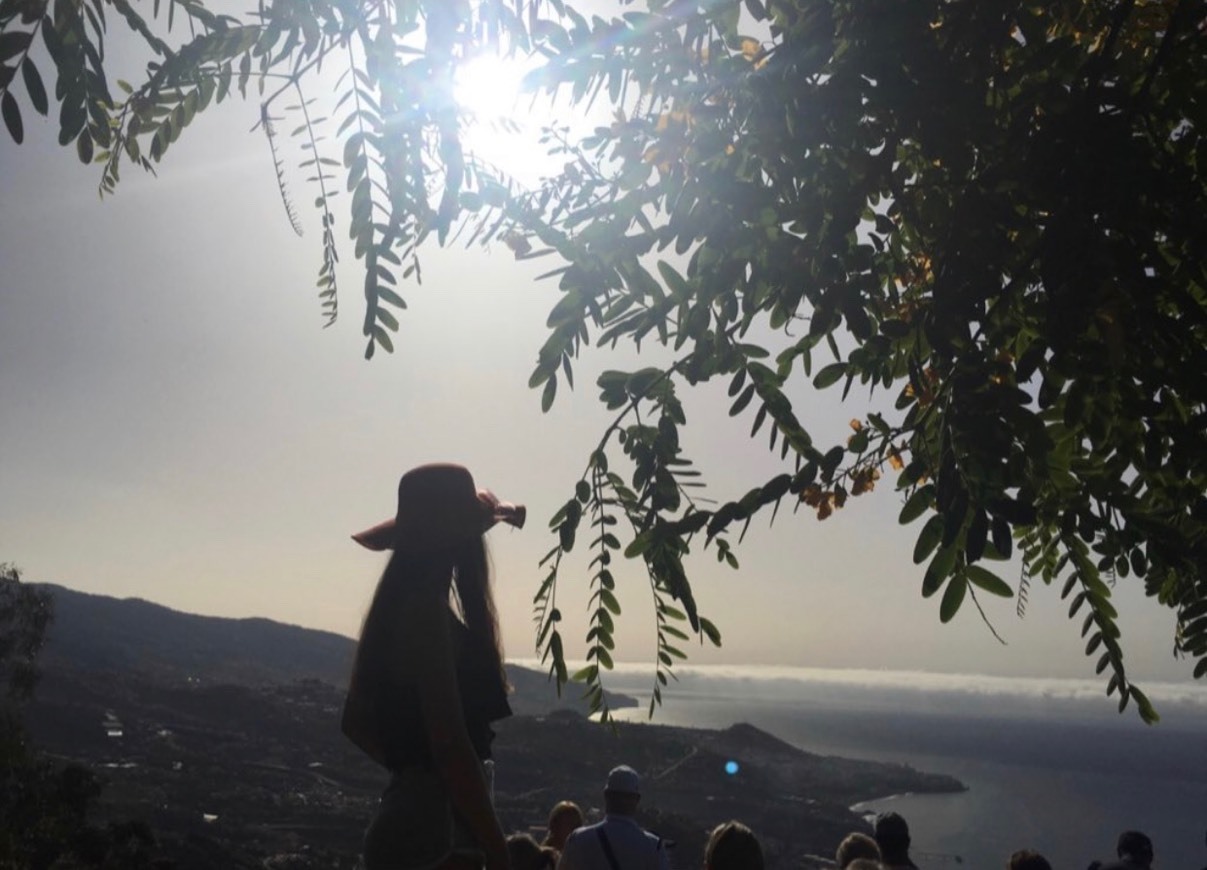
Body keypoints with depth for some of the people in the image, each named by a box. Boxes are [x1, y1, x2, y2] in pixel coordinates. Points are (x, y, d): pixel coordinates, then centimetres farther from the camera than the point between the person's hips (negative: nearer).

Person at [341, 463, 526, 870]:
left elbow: (356, 721, 21)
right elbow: (450, 745, -22)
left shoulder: (400, 606, 12)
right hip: (434, 824, -10)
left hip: (410, 812, 10)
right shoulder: (427, 610, -17)